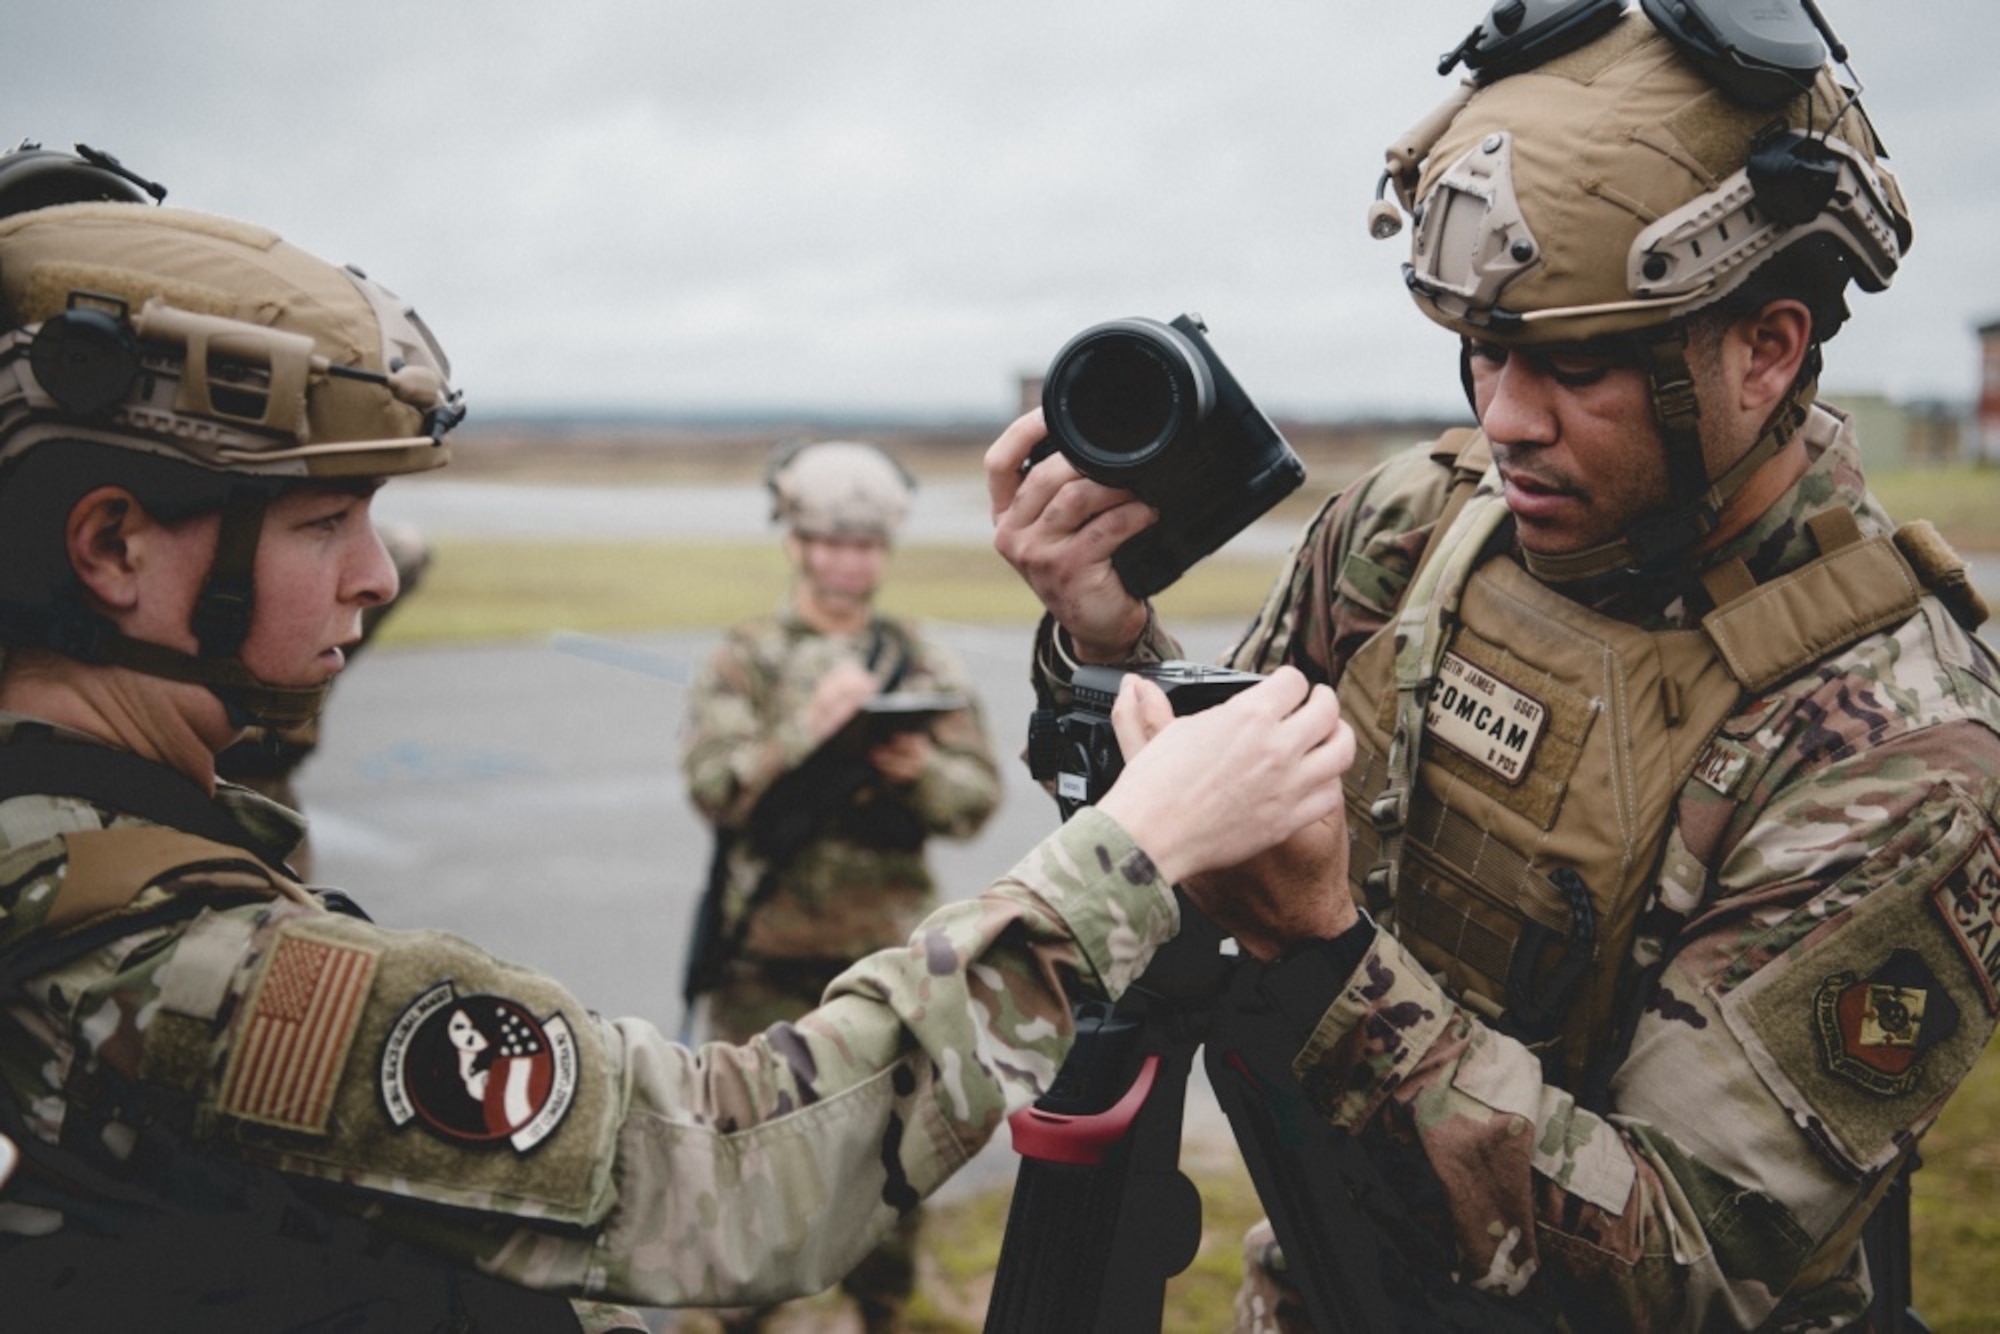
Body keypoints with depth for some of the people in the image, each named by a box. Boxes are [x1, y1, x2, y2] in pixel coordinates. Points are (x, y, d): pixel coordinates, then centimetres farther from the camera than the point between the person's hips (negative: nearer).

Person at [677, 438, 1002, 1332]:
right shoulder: (745, 658, 1)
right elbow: (715, 784, -11)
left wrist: (920, 769, -19)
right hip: (770, 959, -2)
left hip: (892, 956, 2)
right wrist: (809, 727, -24)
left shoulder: (923, 662, 6)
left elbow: (980, 794, 2)